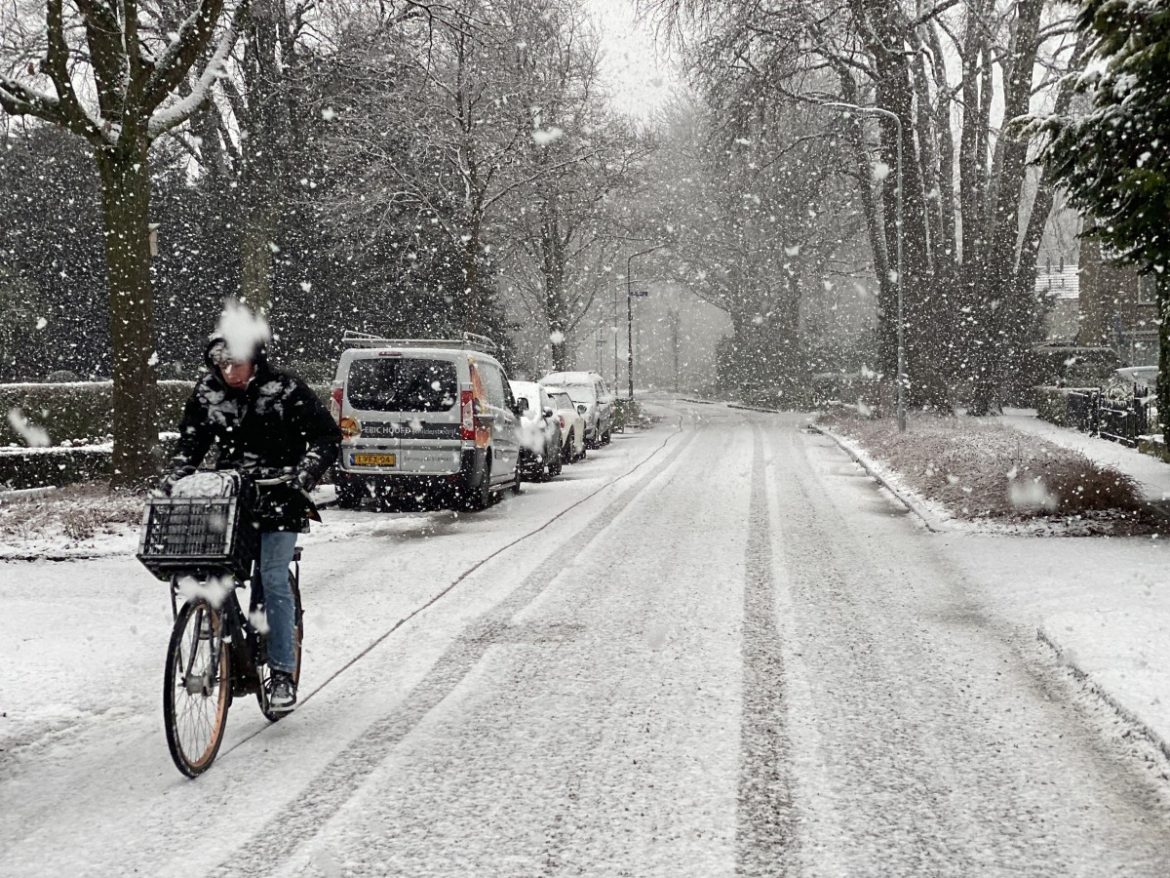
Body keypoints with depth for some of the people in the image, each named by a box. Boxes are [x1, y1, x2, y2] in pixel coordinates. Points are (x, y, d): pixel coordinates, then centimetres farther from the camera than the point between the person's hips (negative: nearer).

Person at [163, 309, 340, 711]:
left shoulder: (285, 390, -10)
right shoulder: (207, 393, 2)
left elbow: (327, 436, -7)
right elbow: (190, 442, 10)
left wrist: (304, 475, -21)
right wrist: (174, 479, -9)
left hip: (277, 497, -4)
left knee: (273, 580, -12)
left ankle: (283, 673, -3)